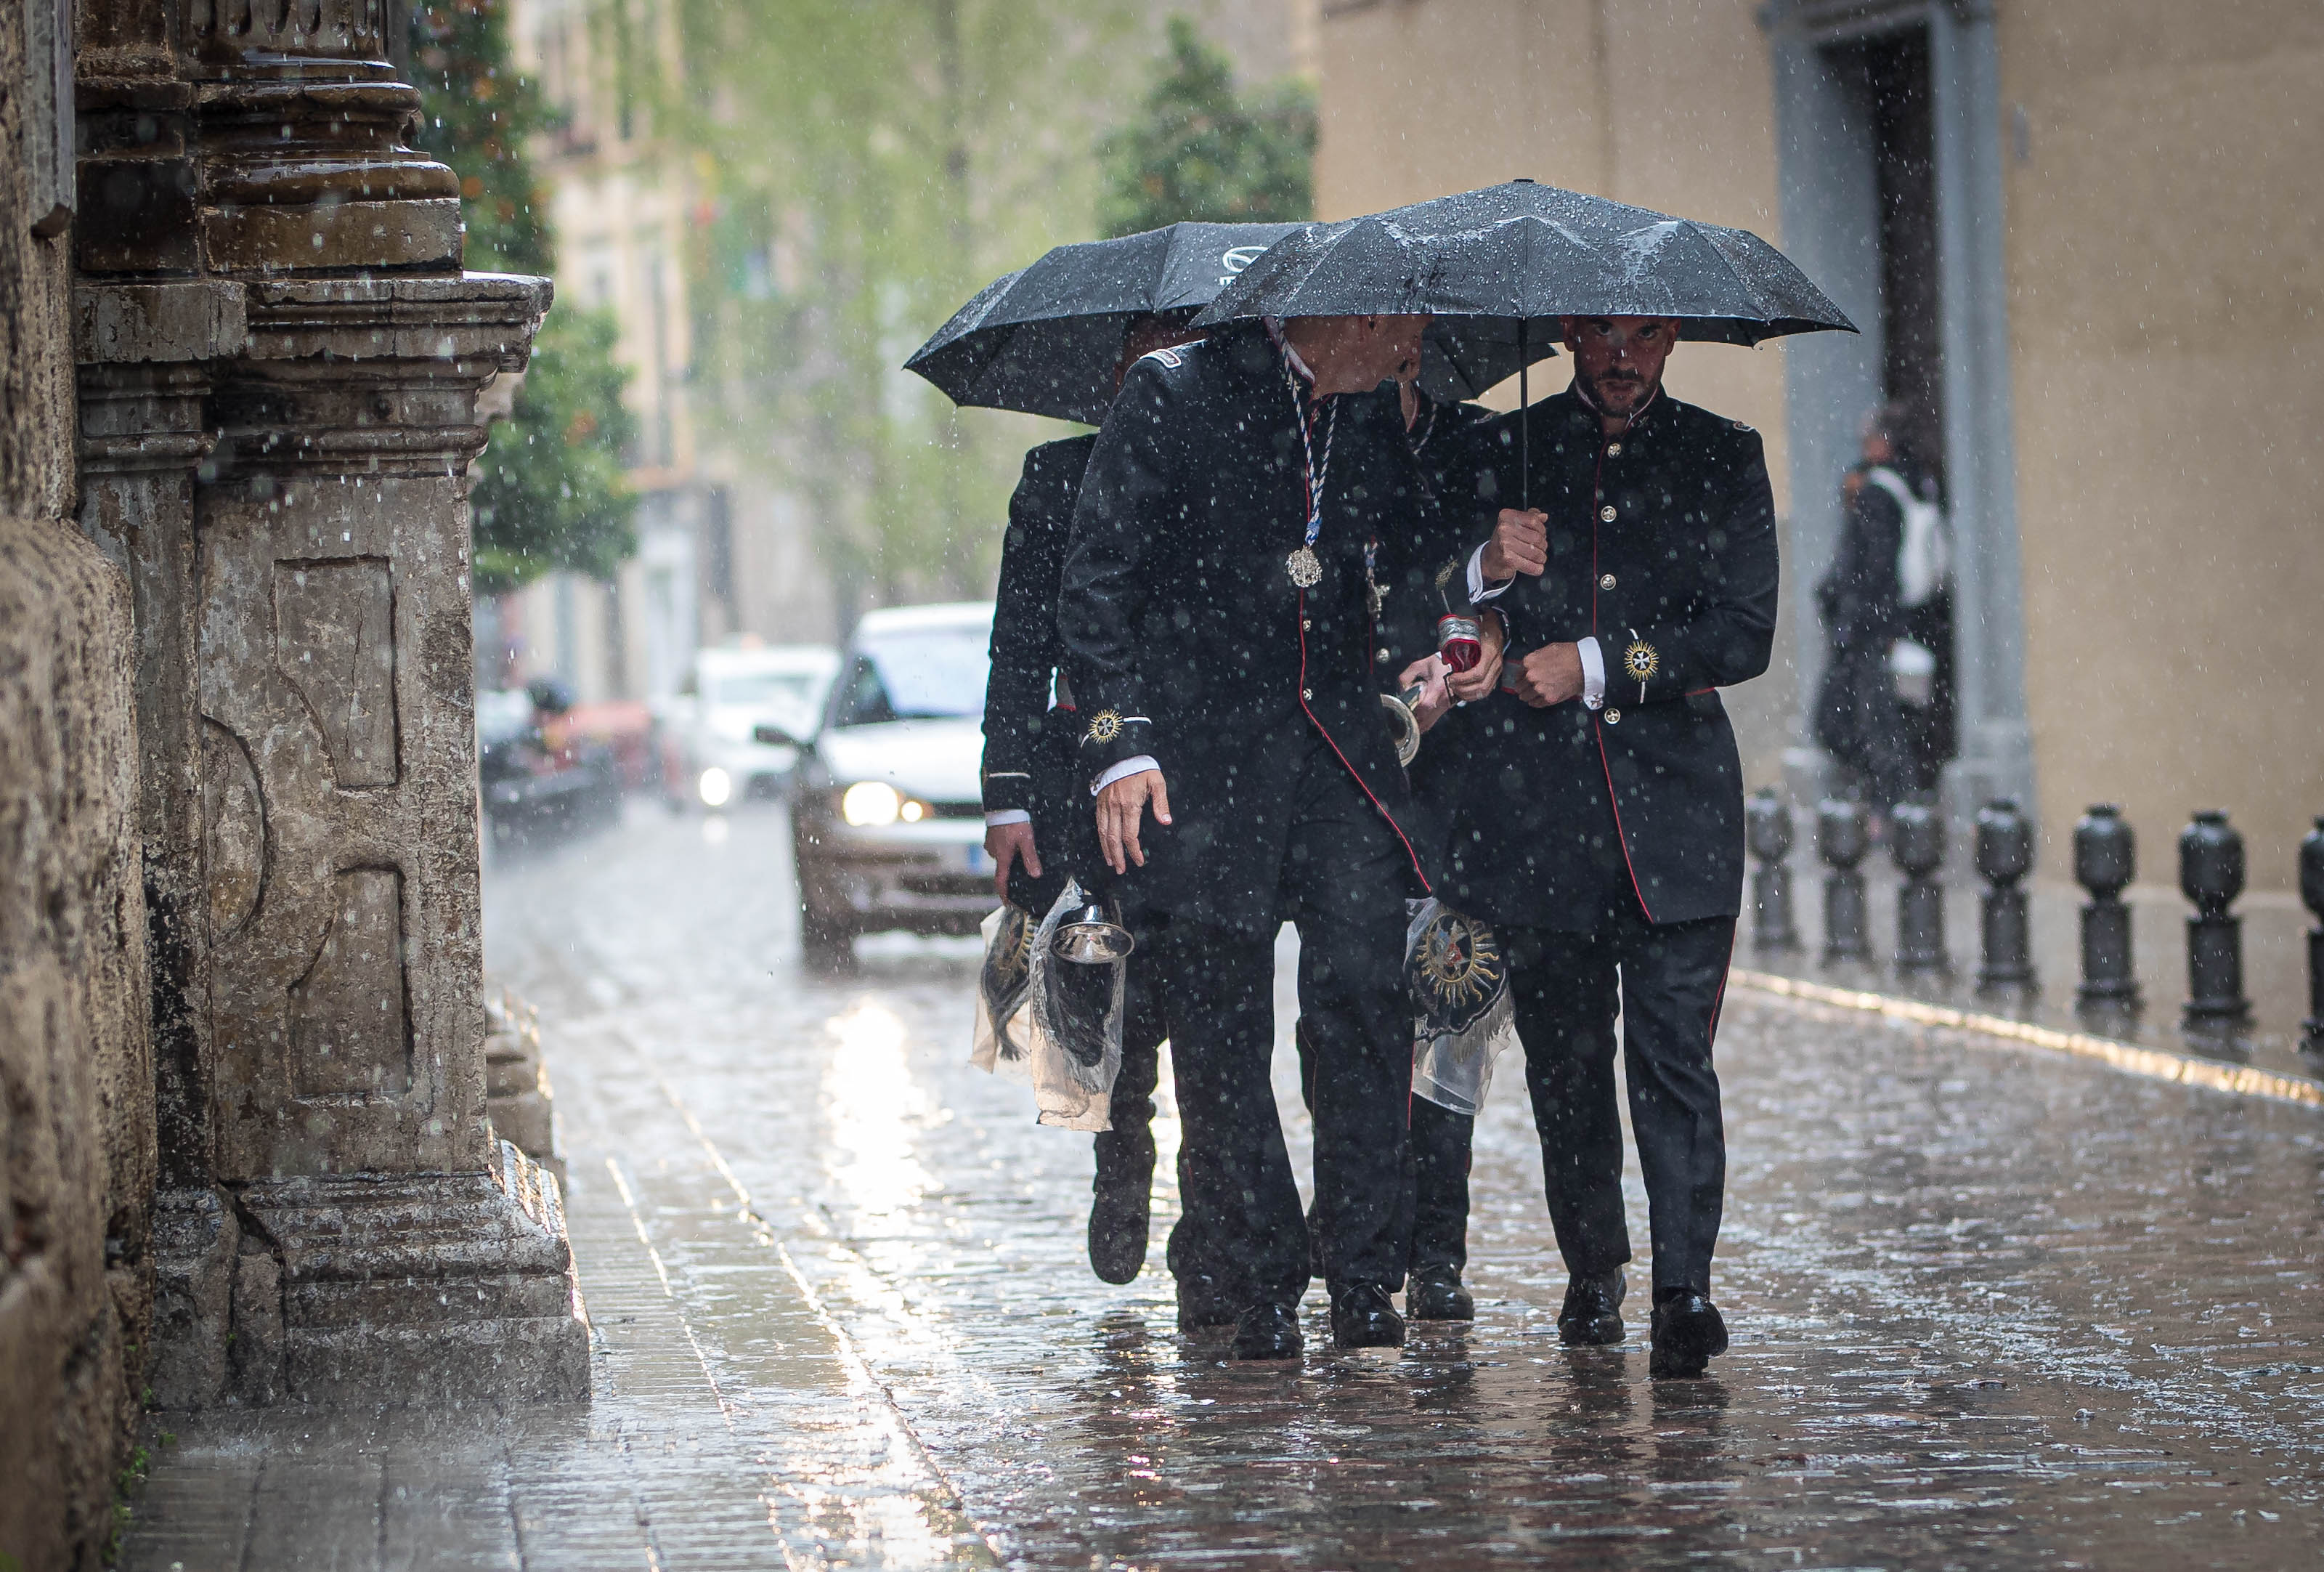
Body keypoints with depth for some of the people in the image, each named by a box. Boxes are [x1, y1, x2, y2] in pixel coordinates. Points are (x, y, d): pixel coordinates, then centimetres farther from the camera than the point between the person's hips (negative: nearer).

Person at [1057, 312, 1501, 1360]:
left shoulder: (1373, 419, 12)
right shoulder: (1172, 396, -3)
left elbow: (1409, 558, 25)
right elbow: (1097, 582, -4)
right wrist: (1120, 741, -13)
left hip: (1339, 743, 4)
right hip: (1203, 756, -4)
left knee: (1363, 989, -11)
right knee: (1222, 1027, -2)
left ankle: (1364, 1279, -2)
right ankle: (1262, 1292, 8)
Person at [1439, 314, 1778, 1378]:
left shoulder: (1723, 458, 10)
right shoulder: (1505, 451, 11)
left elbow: (1744, 635, 2)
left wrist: (1595, 665, -7)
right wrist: (1488, 568, -13)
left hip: (1674, 802, -1)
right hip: (1536, 802, 1)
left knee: (1673, 1050, -11)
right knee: (1564, 1052, 6)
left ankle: (1684, 1290, -12)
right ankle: (1591, 1269, 23)